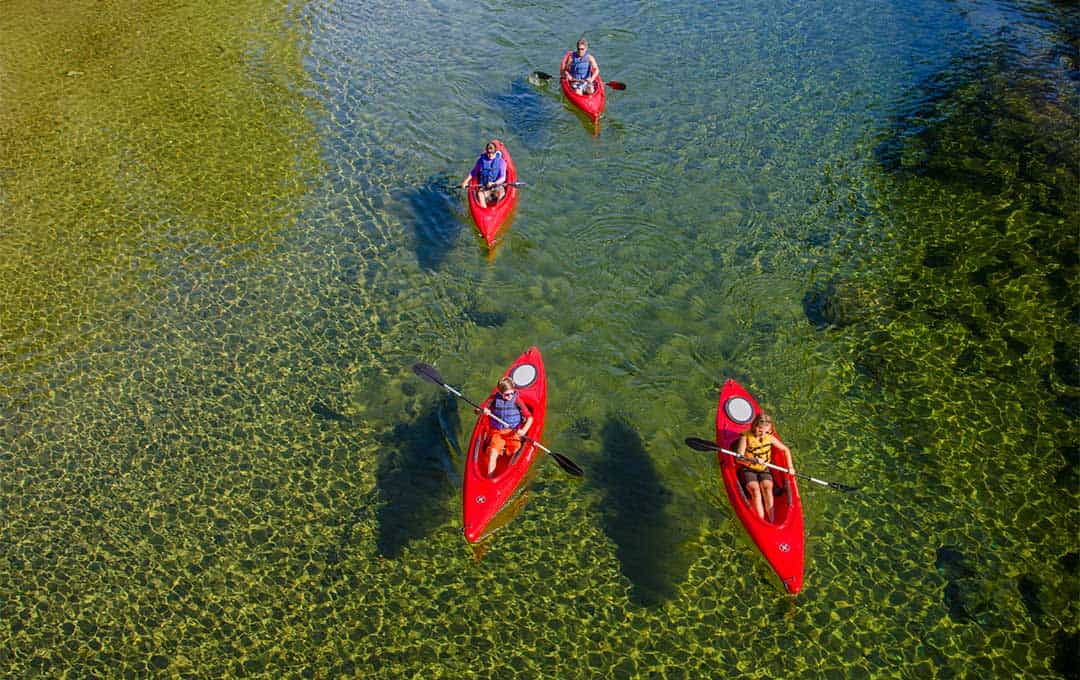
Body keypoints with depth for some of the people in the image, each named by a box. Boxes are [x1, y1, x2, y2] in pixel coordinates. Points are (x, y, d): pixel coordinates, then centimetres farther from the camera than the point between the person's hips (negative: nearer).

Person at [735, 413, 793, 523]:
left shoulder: (769, 437, -3)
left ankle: (771, 521, -30)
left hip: (764, 470, 2)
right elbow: (739, 458, -17)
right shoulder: (746, 436, -13)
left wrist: (790, 467, 0)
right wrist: (752, 460, -33)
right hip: (748, 470, -2)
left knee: (767, 488, -26)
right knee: (755, 490, -27)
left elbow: (786, 450, 10)